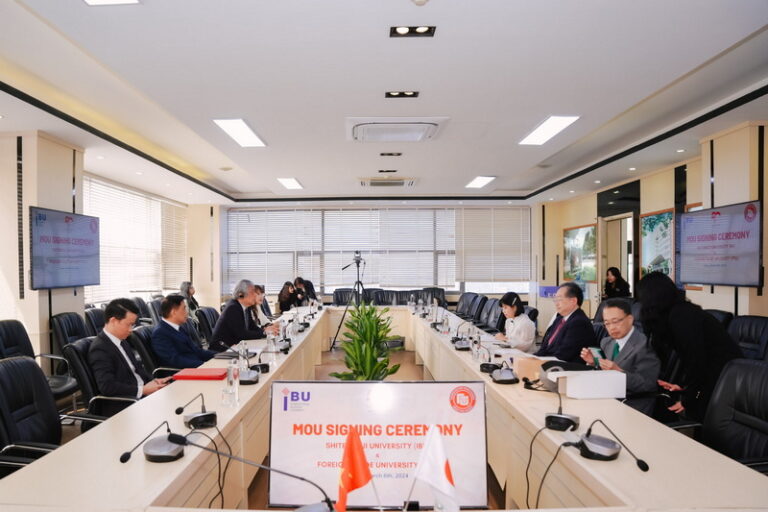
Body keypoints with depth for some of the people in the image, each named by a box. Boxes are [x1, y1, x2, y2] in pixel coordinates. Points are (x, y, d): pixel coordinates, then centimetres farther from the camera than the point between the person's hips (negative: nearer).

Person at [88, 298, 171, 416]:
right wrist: (143, 390, -19)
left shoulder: (121, 341, 12)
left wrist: (153, 381, 1)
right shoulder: (100, 349, -16)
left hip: (141, 394, 9)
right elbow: (107, 386, -24)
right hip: (121, 406, -9)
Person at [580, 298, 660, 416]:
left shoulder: (645, 345, -10)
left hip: (633, 407, -6)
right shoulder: (606, 342, 11)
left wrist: (618, 371, -27)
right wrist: (593, 363, -3)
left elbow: (647, 384, -16)